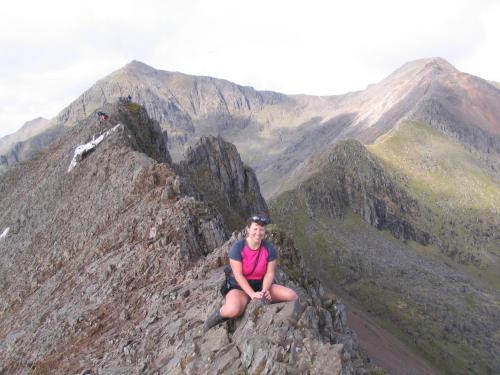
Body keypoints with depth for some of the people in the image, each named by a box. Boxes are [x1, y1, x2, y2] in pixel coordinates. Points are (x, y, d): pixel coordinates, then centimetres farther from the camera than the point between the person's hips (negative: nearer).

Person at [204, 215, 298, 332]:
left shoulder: (269, 248, -5)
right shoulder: (238, 247, -16)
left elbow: (270, 273, -4)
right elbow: (238, 275, -18)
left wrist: (265, 290, -23)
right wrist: (252, 294, -27)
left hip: (261, 284, 4)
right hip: (240, 286, -4)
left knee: (292, 296, -15)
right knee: (233, 310, -38)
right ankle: (219, 313, -2)